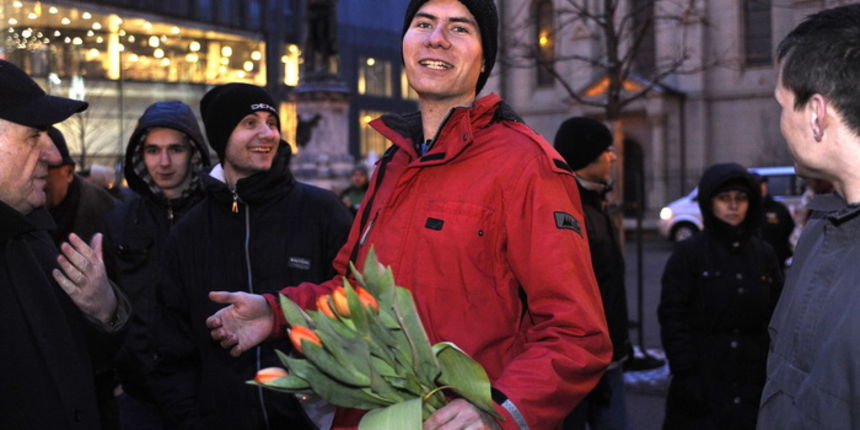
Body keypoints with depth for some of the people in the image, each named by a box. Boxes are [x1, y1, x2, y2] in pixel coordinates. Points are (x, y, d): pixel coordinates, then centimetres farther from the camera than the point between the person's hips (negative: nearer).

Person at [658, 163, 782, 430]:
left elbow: (776, 319, 7)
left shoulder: (764, 255, 8)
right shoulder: (689, 253, -3)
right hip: (703, 384, -3)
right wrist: (686, 376, -12)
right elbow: (672, 320, -6)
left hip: (753, 386, 3)